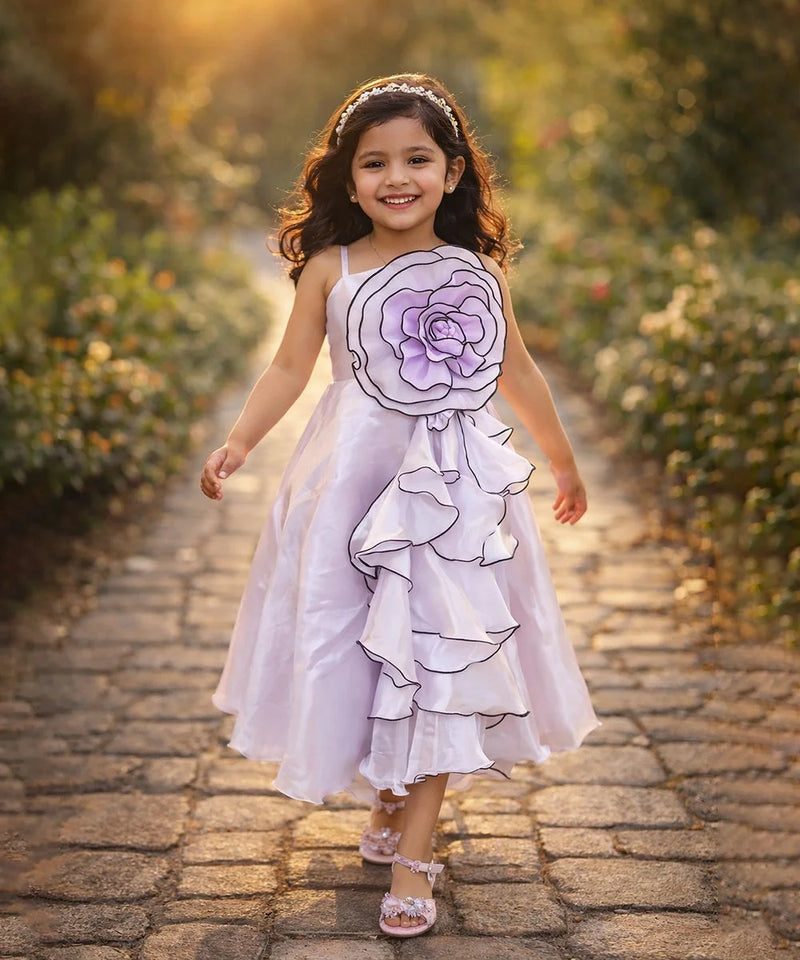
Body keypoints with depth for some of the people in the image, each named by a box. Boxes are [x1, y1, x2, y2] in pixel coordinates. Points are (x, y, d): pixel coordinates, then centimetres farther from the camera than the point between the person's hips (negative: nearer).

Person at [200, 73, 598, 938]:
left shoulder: (479, 271, 2)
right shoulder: (330, 270, -2)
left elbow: (516, 371, 13)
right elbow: (289, 367, 4)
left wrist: (564, 462, 21)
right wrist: (237, 443, -8)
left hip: (456, 486, 0)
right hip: (355, 484, 0)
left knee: (441, 657, -1)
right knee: (359, 652, 8)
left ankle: (412, 854, 7)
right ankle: (389, 802, 32)